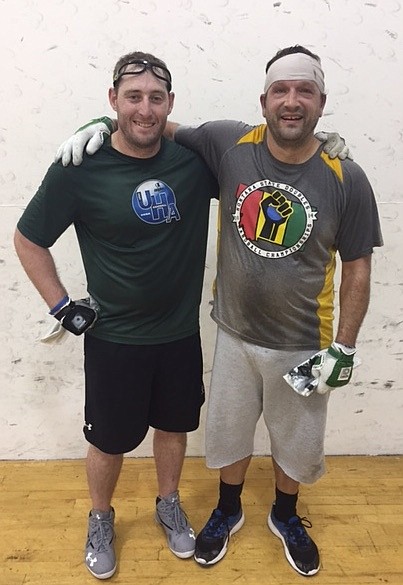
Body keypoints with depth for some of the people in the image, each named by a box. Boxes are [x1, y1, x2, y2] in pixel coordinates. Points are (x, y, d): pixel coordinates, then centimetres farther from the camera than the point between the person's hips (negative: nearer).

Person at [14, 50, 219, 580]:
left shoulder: (194, 159, -8)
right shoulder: (79, 169, -14)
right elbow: (28, 240, -3)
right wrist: (63, 307, -6)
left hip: (181, 332, 3)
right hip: (113, 338, -2)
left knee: (174, 425, 21)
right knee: (109, 440, 14)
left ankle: (169, 505, 49)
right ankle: (101, 519, 44)